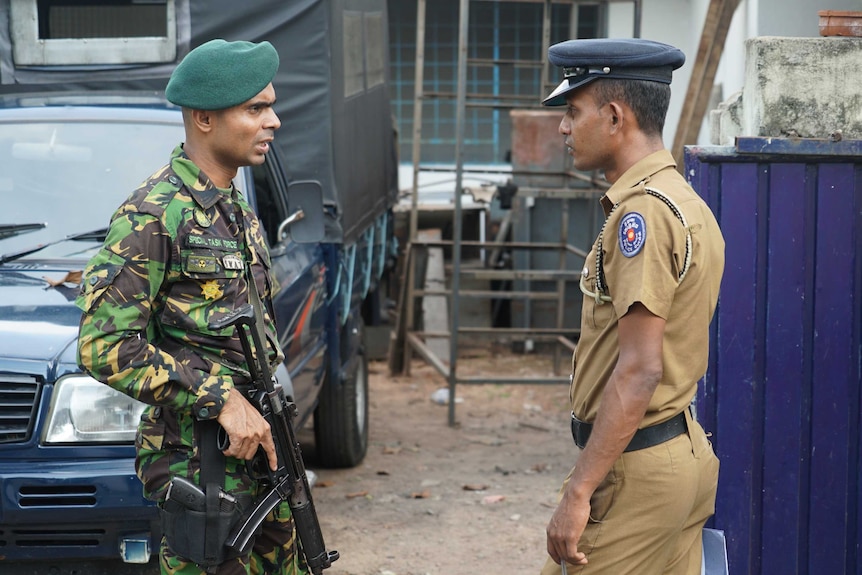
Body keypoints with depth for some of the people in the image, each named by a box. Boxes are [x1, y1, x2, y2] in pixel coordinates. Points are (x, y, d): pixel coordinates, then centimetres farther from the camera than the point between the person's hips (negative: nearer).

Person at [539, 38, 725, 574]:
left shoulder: (643, 213, -17)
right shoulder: (684, 201, 15)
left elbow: (639, 371, -23)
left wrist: (578, 492, -23)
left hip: (635, 467, -10)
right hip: (685, 452, 10)